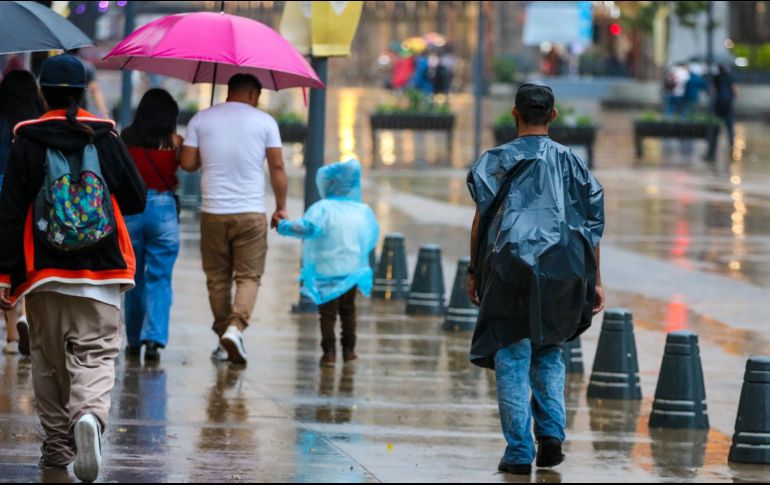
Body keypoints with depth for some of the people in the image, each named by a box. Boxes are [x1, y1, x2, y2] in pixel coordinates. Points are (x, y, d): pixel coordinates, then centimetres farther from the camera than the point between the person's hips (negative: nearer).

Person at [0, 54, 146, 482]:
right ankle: (90, 415, -30)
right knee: (95, 355, -2)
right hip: (99, 273, 0)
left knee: (49, 361, 14)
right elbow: (136, 200, 5)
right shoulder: (105, 138, 0)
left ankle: (57, 442, 18)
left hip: (44, 274, 0)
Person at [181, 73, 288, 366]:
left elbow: (188, 163, 1)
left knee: (217, 279, 11)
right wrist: (281, 208, 9)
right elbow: (277, 168, 0)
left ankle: (224, 341, 14)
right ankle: (235, 327, -21)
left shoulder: (201, 120, 5)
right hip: (251, 213, -2)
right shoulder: (265, 122, 1)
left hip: (213, 213, 2)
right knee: (249, 277, 1)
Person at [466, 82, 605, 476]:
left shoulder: (498, 160, 2)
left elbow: (481, 219, -2)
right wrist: (594, 281, 11)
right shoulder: (572, 163, 9)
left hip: (510, 270, -2)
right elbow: (591, 225, 7)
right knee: (549, 354, 19)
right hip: (560, 274, 3)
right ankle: (551, 433, 2)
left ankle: (519, 452, -2)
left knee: (512, 360, 2)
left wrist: (475, 272, 5)